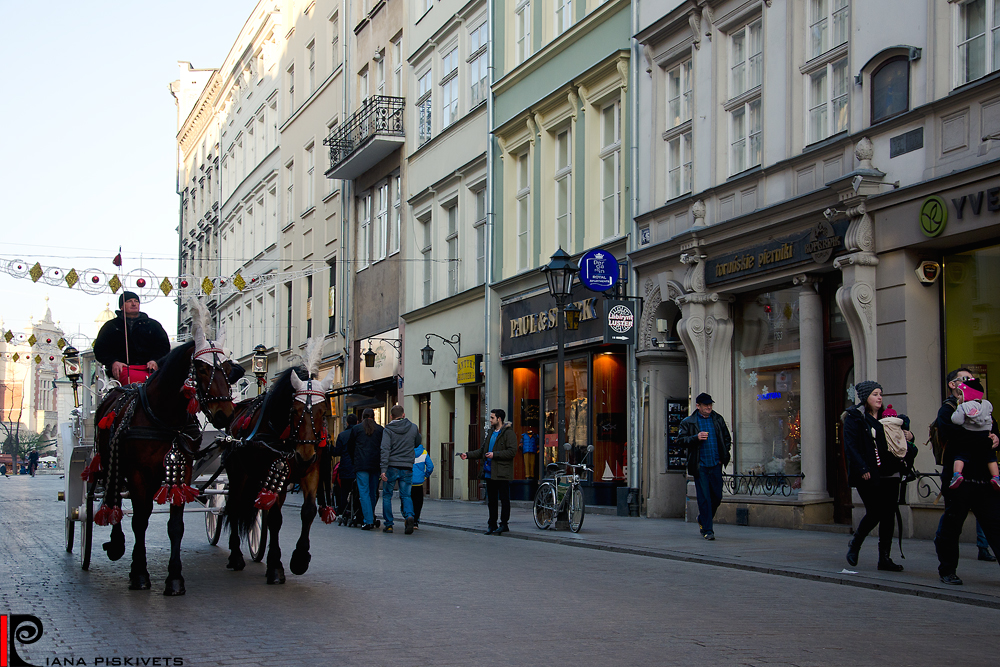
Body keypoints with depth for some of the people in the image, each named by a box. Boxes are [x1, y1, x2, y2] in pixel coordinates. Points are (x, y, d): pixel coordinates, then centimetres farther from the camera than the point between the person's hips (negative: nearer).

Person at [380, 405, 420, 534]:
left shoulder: (388, 430, -5)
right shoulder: (413, 427, 4)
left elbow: (385, 450, -13)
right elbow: (417, 443, 18)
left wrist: (383, 469, -16)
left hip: (392, 466, -2)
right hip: (407, 468, 2)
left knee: (387, 496, 11)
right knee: (406, 495, 9)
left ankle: (389, 524, 9)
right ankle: (409, 515, -19)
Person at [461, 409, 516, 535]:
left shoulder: (508, 432, -8)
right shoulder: (490, 432, 18)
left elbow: (512, 451, -17)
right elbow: (482, 451, 22)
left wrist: (494, 454, -19)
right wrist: (468, 455, 10)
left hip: (502, 473, -8)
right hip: (490, 472, 8)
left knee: (504, 499, -2)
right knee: (491, 500, 11)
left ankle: (504, 524, 5)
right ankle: (492, 525, 17)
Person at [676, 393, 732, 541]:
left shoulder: (718, 420, 10)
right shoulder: (688, 422, 1)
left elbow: (727, 438, 20)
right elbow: (680, 440, -2)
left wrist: (723, 456, 9)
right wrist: (696, 438, -18)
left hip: (716, 465, 4)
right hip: (700, 466, -4)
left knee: (717, 497, 6)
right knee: (704, 499, -5)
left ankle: (703, 520, 31)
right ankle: (707, 530, 1)